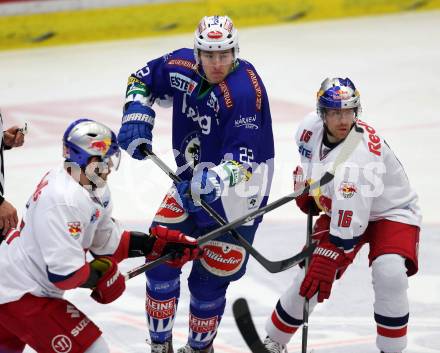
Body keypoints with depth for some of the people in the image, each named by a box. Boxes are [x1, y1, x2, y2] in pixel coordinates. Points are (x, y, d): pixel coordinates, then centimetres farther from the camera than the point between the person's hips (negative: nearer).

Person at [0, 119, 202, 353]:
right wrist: (102, 274, -13)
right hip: (22, 295, -10)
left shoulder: (94, 190, 2)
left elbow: (108, 242, 11)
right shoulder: (65, 200, -28)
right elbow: (65, 272, -30)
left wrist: (160, 243, 3)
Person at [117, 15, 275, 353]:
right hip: (191, 180, 6)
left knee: (209, 279, 0)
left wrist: (216, 179, -49)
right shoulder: (181, 66, -11)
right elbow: (142, 79, 11)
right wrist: (137, 117, -5)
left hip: (238, 191, -6)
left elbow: (244, 161, -32)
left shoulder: (245, 90, -29)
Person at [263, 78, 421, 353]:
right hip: (338, 210, 6)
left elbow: (350, 220, -39)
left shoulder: (363, 151, -37)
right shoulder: (310, 128, -16)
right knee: (310, 277, -2)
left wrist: (328, 260, -39)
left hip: (391, 211, -5)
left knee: (389, 274, -30)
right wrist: (305, 190, 6)